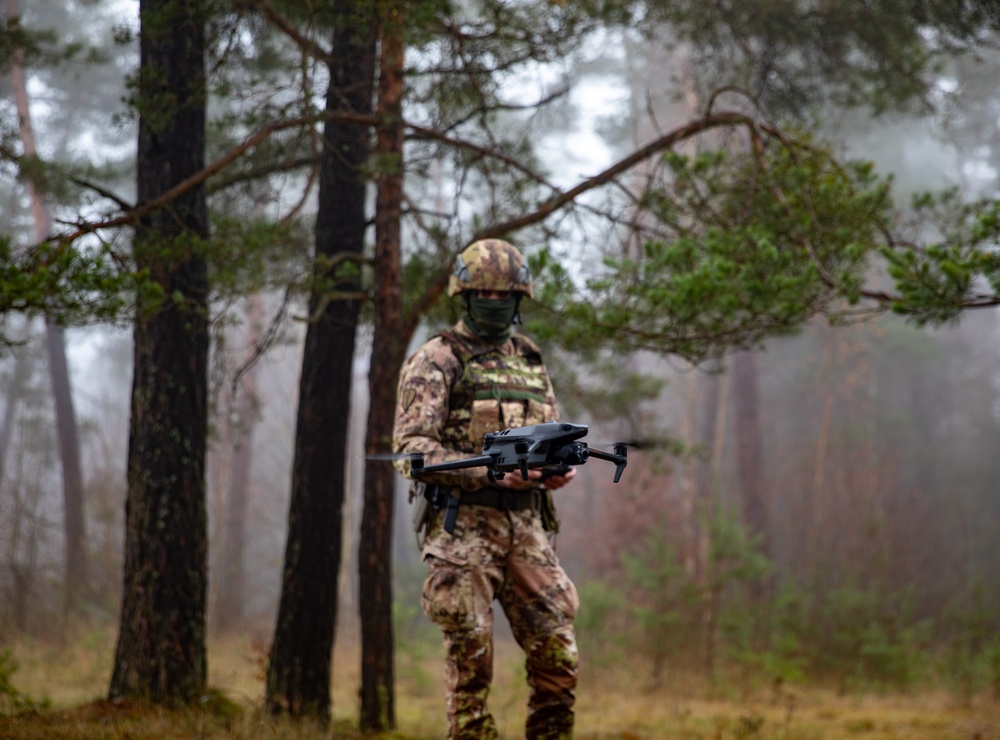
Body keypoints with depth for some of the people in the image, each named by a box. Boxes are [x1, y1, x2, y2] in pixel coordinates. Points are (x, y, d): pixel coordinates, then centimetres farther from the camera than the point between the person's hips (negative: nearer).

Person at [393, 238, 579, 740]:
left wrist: (558, 467, -2)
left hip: (526, 526, 5)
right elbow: (410, 449, -10)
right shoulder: (437, 360, -1)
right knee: (470, 660, -5)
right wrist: (490, 470, -21)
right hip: (464, 525, -5)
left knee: (558, 656, 0)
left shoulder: (531, 363, 18)